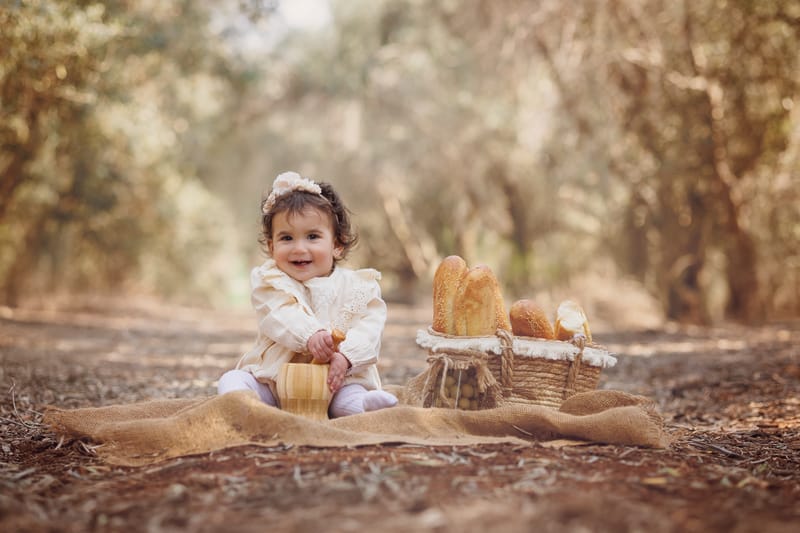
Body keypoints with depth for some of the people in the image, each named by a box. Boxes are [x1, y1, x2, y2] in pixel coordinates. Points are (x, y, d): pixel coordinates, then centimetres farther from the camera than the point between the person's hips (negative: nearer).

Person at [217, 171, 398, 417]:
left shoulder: (358, 286, 3)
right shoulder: (271, 282, 2)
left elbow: (368, 328, -10)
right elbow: (281, 316, -18)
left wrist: (344, 357, -31)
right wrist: (310, 335, -39)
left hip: (335, 381, 0)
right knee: (232, 379, -23)